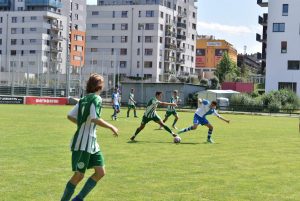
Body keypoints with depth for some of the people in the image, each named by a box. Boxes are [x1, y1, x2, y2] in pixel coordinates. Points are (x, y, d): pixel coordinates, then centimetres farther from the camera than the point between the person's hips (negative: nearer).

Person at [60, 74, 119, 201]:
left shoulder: (84, 99, 12)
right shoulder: (96, 98, -12)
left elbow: (70, 116, 11)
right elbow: (94, 119, -26)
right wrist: (112, 127, -18)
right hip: (83, 143, -9)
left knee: (100, 172, 7)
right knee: (79, 175, -3)